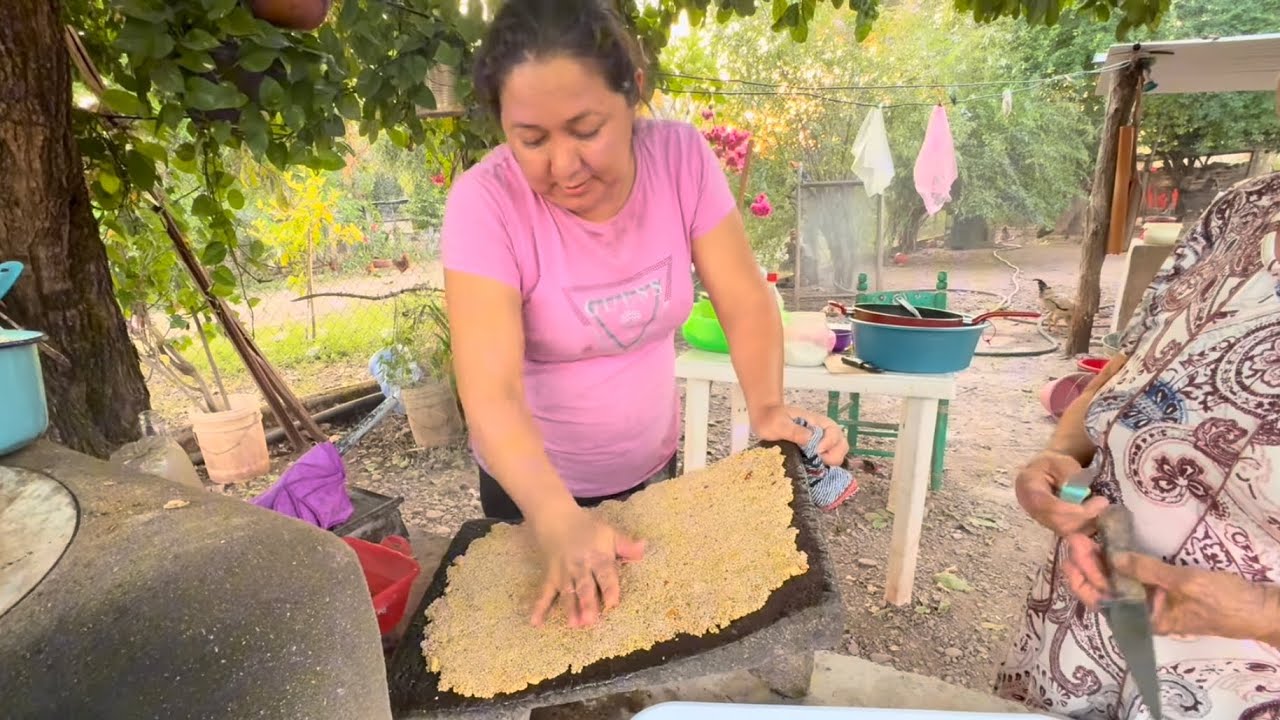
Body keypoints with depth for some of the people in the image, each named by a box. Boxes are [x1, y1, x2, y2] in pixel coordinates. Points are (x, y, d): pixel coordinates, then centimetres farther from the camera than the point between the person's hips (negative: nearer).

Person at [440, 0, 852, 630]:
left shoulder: (682, 157, -17)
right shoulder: (485, 203, -26)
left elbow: (744, 300, -15)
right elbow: (491, 393, -32)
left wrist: (768, 409, -32)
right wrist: (557, 520, -46)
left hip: (651, 461, 4)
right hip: (535, 481, -3)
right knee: (567, 602, 21)